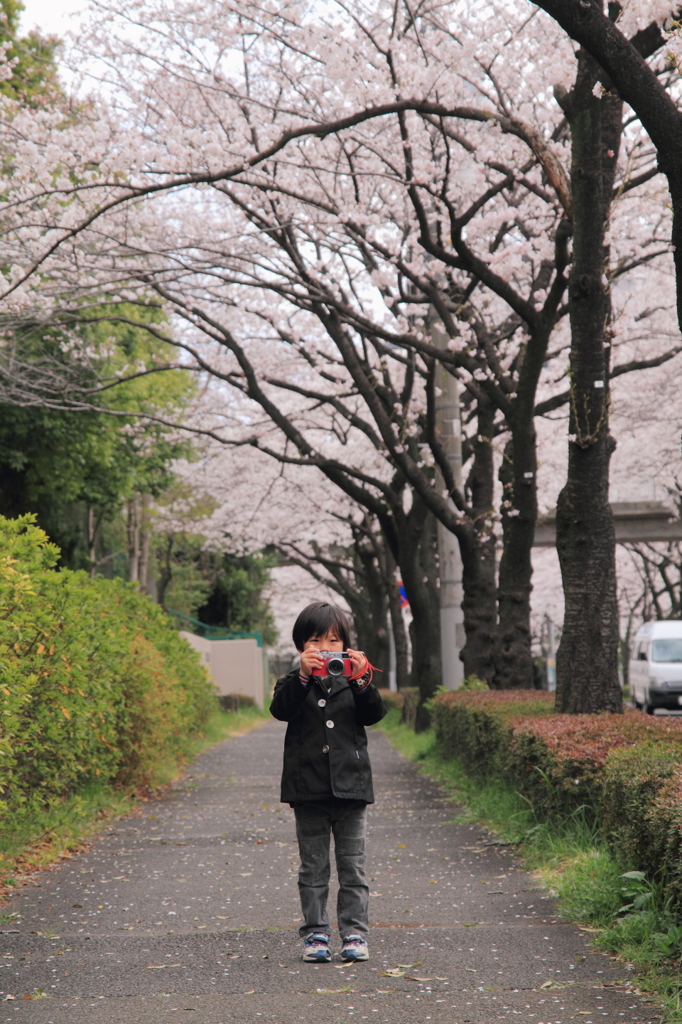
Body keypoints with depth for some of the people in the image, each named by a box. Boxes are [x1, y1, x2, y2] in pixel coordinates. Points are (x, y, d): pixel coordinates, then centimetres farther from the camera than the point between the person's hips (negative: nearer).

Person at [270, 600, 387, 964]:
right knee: (313, 868, 6)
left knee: (352, 866, 4)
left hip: (350, 786, 1)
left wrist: (361, 681, -21)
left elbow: (374, 714, -6)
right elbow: (281, 709, -16)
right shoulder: (294, 683, 4)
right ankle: (315, 934, 12)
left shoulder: (353, 681, 8)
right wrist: (303, 676, -28)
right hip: (309, 790, -1)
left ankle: (355, 934, 9)